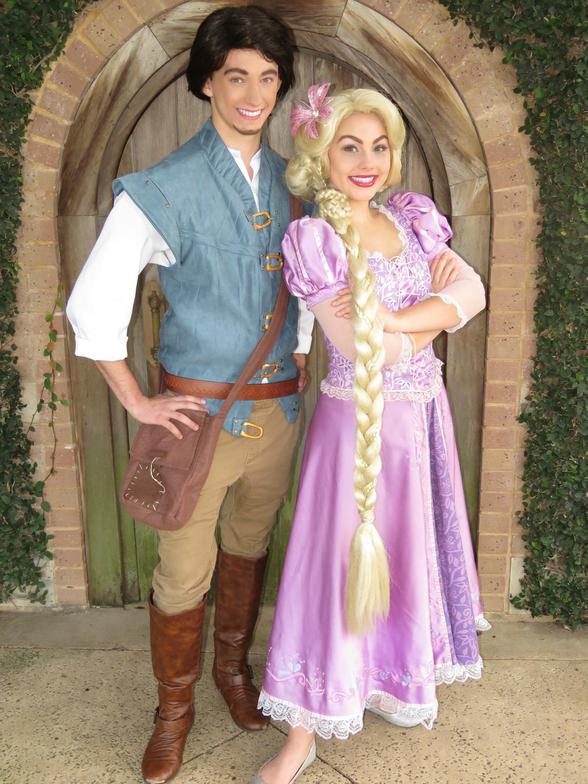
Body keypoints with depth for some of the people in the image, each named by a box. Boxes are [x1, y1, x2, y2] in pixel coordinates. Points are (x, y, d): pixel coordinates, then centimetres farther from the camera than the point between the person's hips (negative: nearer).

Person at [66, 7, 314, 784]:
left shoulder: (291, 181, 6)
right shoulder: (165, 189, -10)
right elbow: (93, 303, -10)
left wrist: (301, 354, 13)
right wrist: (137, 403, -9)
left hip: (278, 407, 5)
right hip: (198, 411, -4)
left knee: (249, 550, 20)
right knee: (184, 575, 5)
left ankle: (234, 666, 45)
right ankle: (174, 707, 31)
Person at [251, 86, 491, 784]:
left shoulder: (410, 219, 5)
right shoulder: (314, 238, -14)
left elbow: (472, 289, -7)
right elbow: (363, 349, -22)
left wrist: (398, 317, -20)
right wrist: (436, 314, -8)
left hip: (423, 413, 6)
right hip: (359, 421, -6)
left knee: (413, 548, 20)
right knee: (345, 561, 2)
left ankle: (401, 672, 46)